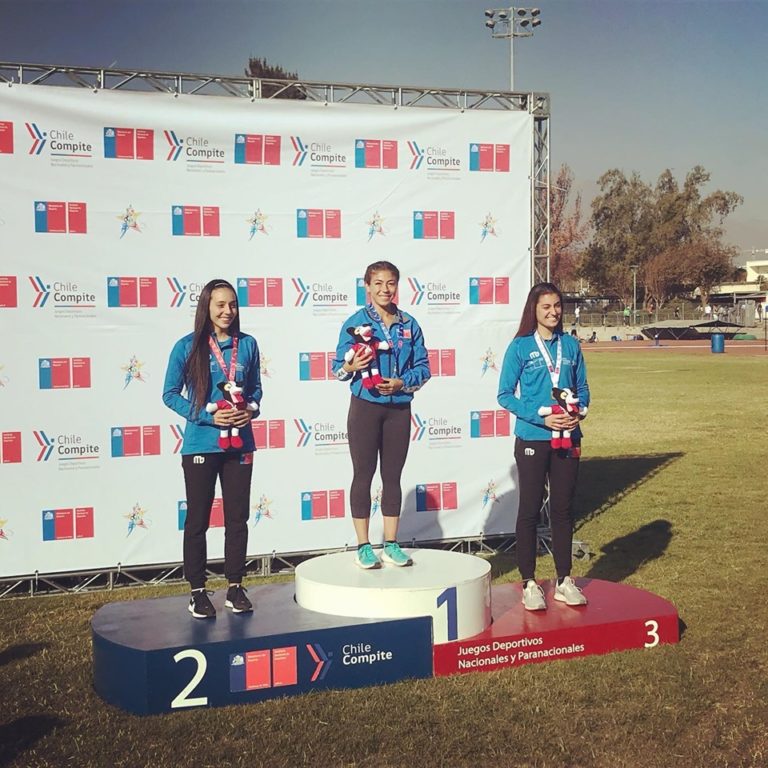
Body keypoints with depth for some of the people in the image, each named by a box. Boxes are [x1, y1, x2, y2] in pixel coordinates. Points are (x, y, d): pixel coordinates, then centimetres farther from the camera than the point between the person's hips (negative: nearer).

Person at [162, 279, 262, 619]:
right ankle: (198, 591, 16)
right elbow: (170, 394, -3)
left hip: (239, 444, 3)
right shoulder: (188, 347, -5)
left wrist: (252, 409, -8)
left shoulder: (247, 344, 4)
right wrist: (208, 415, -14)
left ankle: (235, 587, 22)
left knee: (238, 518, 10)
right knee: (197, 520, 6)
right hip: (201, 445, -3)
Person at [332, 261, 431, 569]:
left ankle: (391, 543, 18)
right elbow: (339, 367, -3)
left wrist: (401, 382, -12)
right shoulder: (356, 322, -2)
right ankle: (363, 546, 10)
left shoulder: (409, 325, 6)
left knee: (393, 476, 9)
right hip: (365, 406, -3)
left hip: (399, 408, 3)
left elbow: (422, 367, 5)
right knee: (363, 475, 2)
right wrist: (351, 367, -25)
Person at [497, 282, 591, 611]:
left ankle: (564, 580, 21)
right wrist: (542, 417, -16)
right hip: (532, 439, -3)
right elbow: (505, 395, -6)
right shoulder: (520, 346, -5)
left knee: (562, 509, 11)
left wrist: (579, 412, -9)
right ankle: (529, 583, 12)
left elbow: (582, 387, 13)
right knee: (530, 510, 3)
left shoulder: (570, 345, 6)